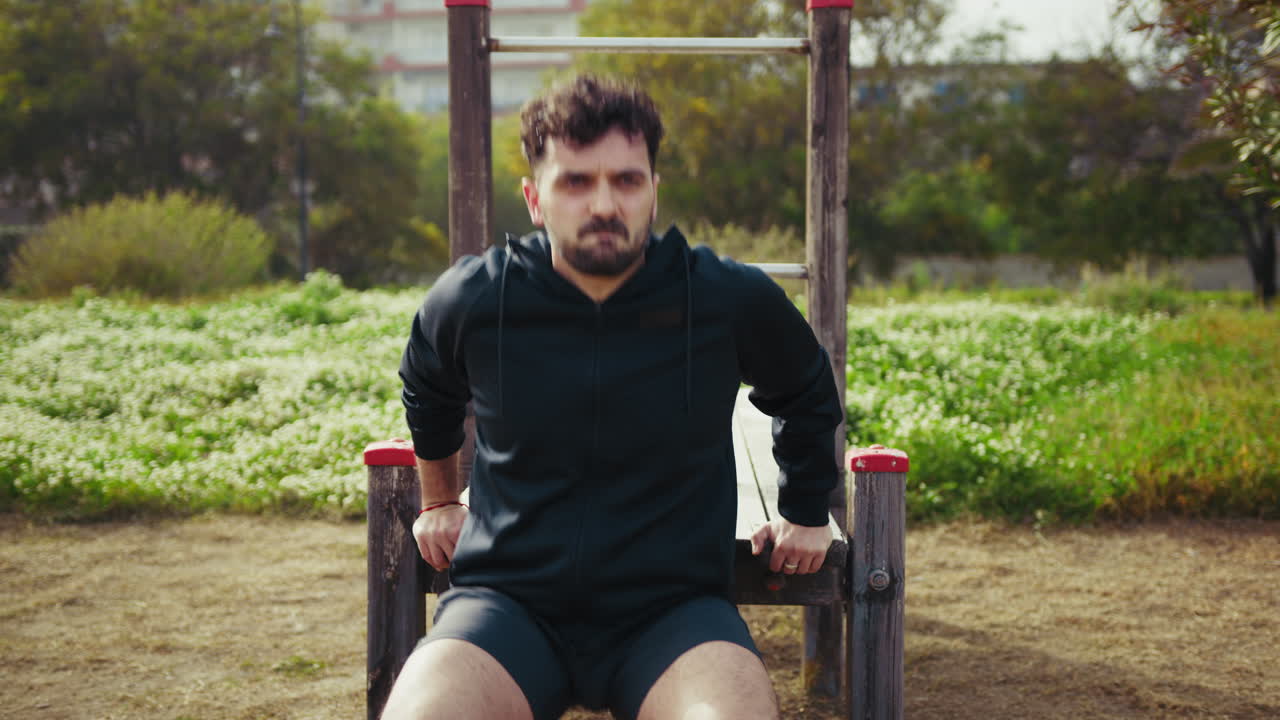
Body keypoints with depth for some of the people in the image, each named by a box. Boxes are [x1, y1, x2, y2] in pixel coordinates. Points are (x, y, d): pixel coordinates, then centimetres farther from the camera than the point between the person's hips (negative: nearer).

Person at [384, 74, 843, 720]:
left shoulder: (731, 300, -4)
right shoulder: (469, 301, -2)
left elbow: (809, 396, 19)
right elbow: (426, 394, 24)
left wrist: (805, 512, 26)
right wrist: (437, 500, 32)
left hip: (672, 608, 0)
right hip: (509, 602, 1)